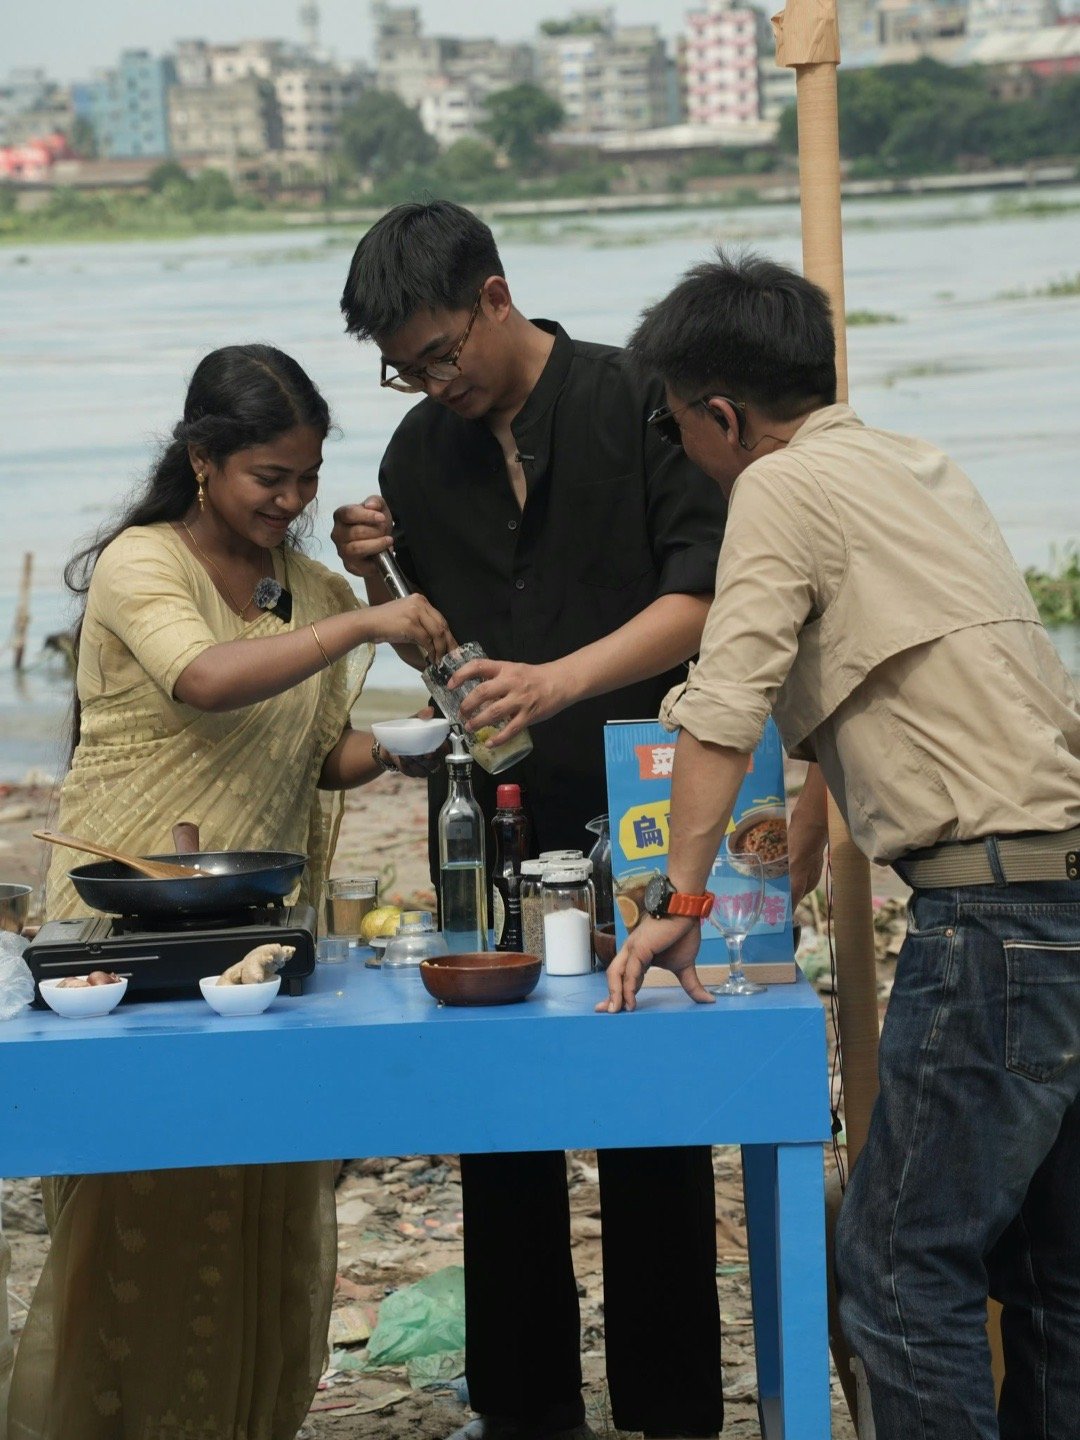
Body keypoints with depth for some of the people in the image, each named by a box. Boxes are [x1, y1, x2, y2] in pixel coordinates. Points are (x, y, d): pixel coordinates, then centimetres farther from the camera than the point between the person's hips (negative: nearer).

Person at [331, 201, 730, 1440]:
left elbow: (702, 594, -14)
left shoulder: (633, 407, -6)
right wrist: (376, 579, -1)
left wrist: (560, 680, -26)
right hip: (489, 823, 5)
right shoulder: (420, 453, 11)